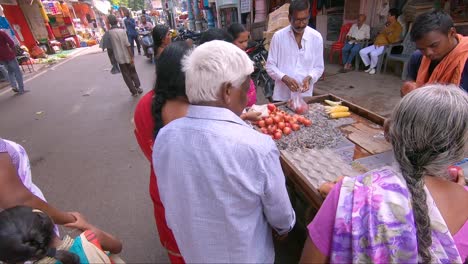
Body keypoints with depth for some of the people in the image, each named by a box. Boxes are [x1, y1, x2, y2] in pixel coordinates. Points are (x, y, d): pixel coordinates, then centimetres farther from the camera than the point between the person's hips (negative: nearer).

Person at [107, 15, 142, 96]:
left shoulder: (109, 33, -4)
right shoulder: (122, 31, -10)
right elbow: (127, 45, -14)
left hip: (119, 57, 1)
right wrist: (132, 57, -12)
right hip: (127, 56, -1)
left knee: (126, 75, 9)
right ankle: (138, 88, 14)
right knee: (133, 72, 16)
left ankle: (134, 91, 10)